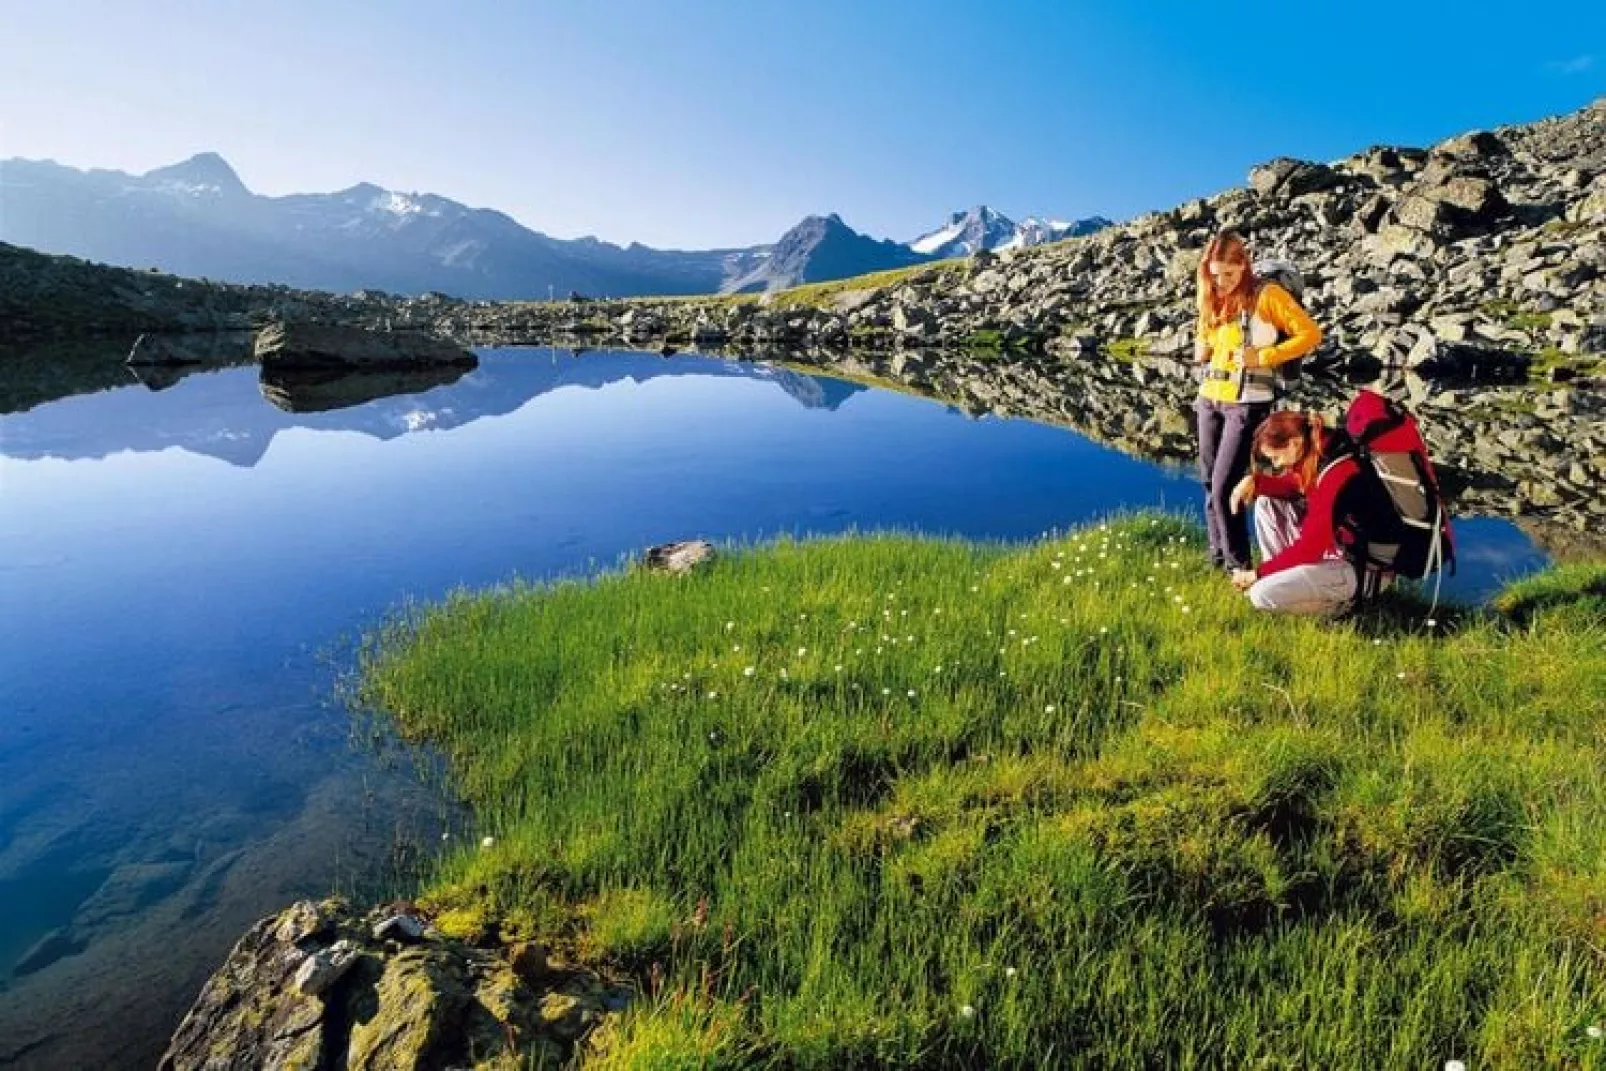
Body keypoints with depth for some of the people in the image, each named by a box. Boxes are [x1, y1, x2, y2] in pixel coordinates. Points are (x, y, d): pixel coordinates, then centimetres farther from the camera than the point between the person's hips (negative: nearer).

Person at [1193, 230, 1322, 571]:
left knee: (1225, 487, -10)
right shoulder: (1213, 299, 11)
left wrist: (1262, 356, -17)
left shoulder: (1267, 295, -7)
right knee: (1210, 483, 8)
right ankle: (1217, 556, 19)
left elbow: (1311, 334, -8)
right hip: (1209, 399, 6)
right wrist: (1200, 349, 3)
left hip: (1247, 402, -6)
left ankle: (1239, 565, 2)